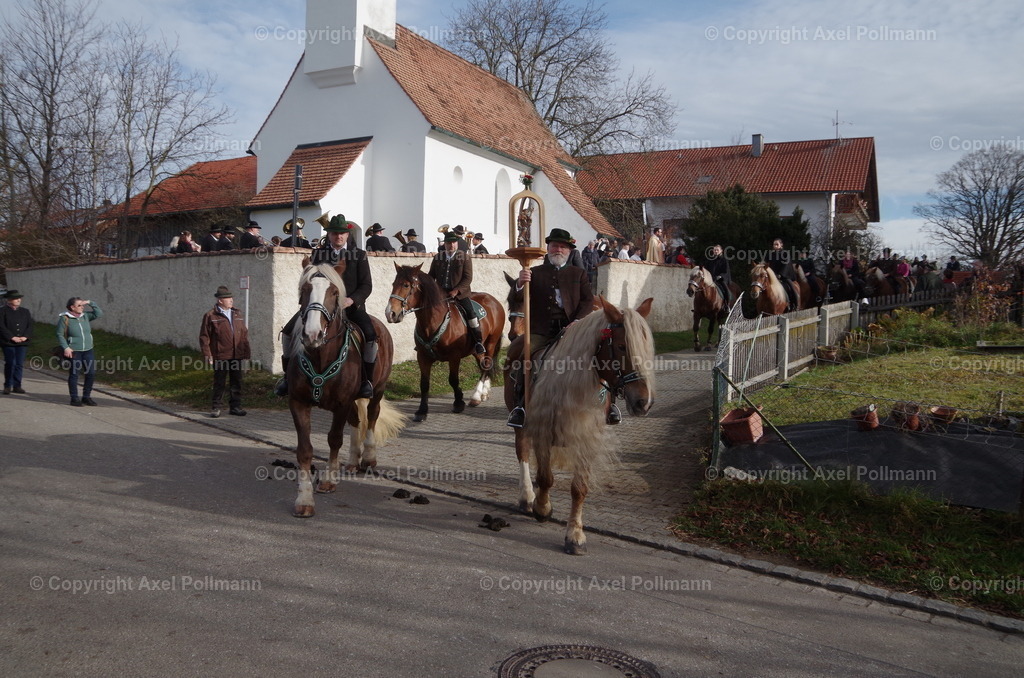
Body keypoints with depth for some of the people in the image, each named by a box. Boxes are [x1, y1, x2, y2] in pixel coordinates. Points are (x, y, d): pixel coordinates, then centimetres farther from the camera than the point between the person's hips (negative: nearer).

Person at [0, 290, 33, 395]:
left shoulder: (25, 311, 15)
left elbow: (29, 326, 10)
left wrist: (25, 337, -6)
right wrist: (12, 337, -14)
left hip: (22, 343, 4)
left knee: (20, 364, 2)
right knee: (10, 364, -4)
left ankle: (17, 386, 10)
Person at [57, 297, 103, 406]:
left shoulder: (85, 316, 6)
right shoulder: (65, 319, -8)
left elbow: (99, 314, 4)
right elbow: (59, 334, -7)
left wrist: (90, 303, -4)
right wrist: (66, 347, -15)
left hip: (88, 350, 5)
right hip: (73, 351, -5)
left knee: (91, 374, 4)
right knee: (74, 374, 2)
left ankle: (86, 397, 17)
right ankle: (74, 398, 12)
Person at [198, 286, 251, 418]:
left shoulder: (237, 314, 12)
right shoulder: (210, 316, -3)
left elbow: (244, 333, 15)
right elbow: (204, 337, -5)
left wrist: (246, 351, 11)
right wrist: (207, 355, -9)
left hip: (236, 356, 5)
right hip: (220, 356, -4)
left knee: (236, 382, 8)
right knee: (219, 383, 4)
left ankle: (235, 406, 18)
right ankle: (216, 407, 16)